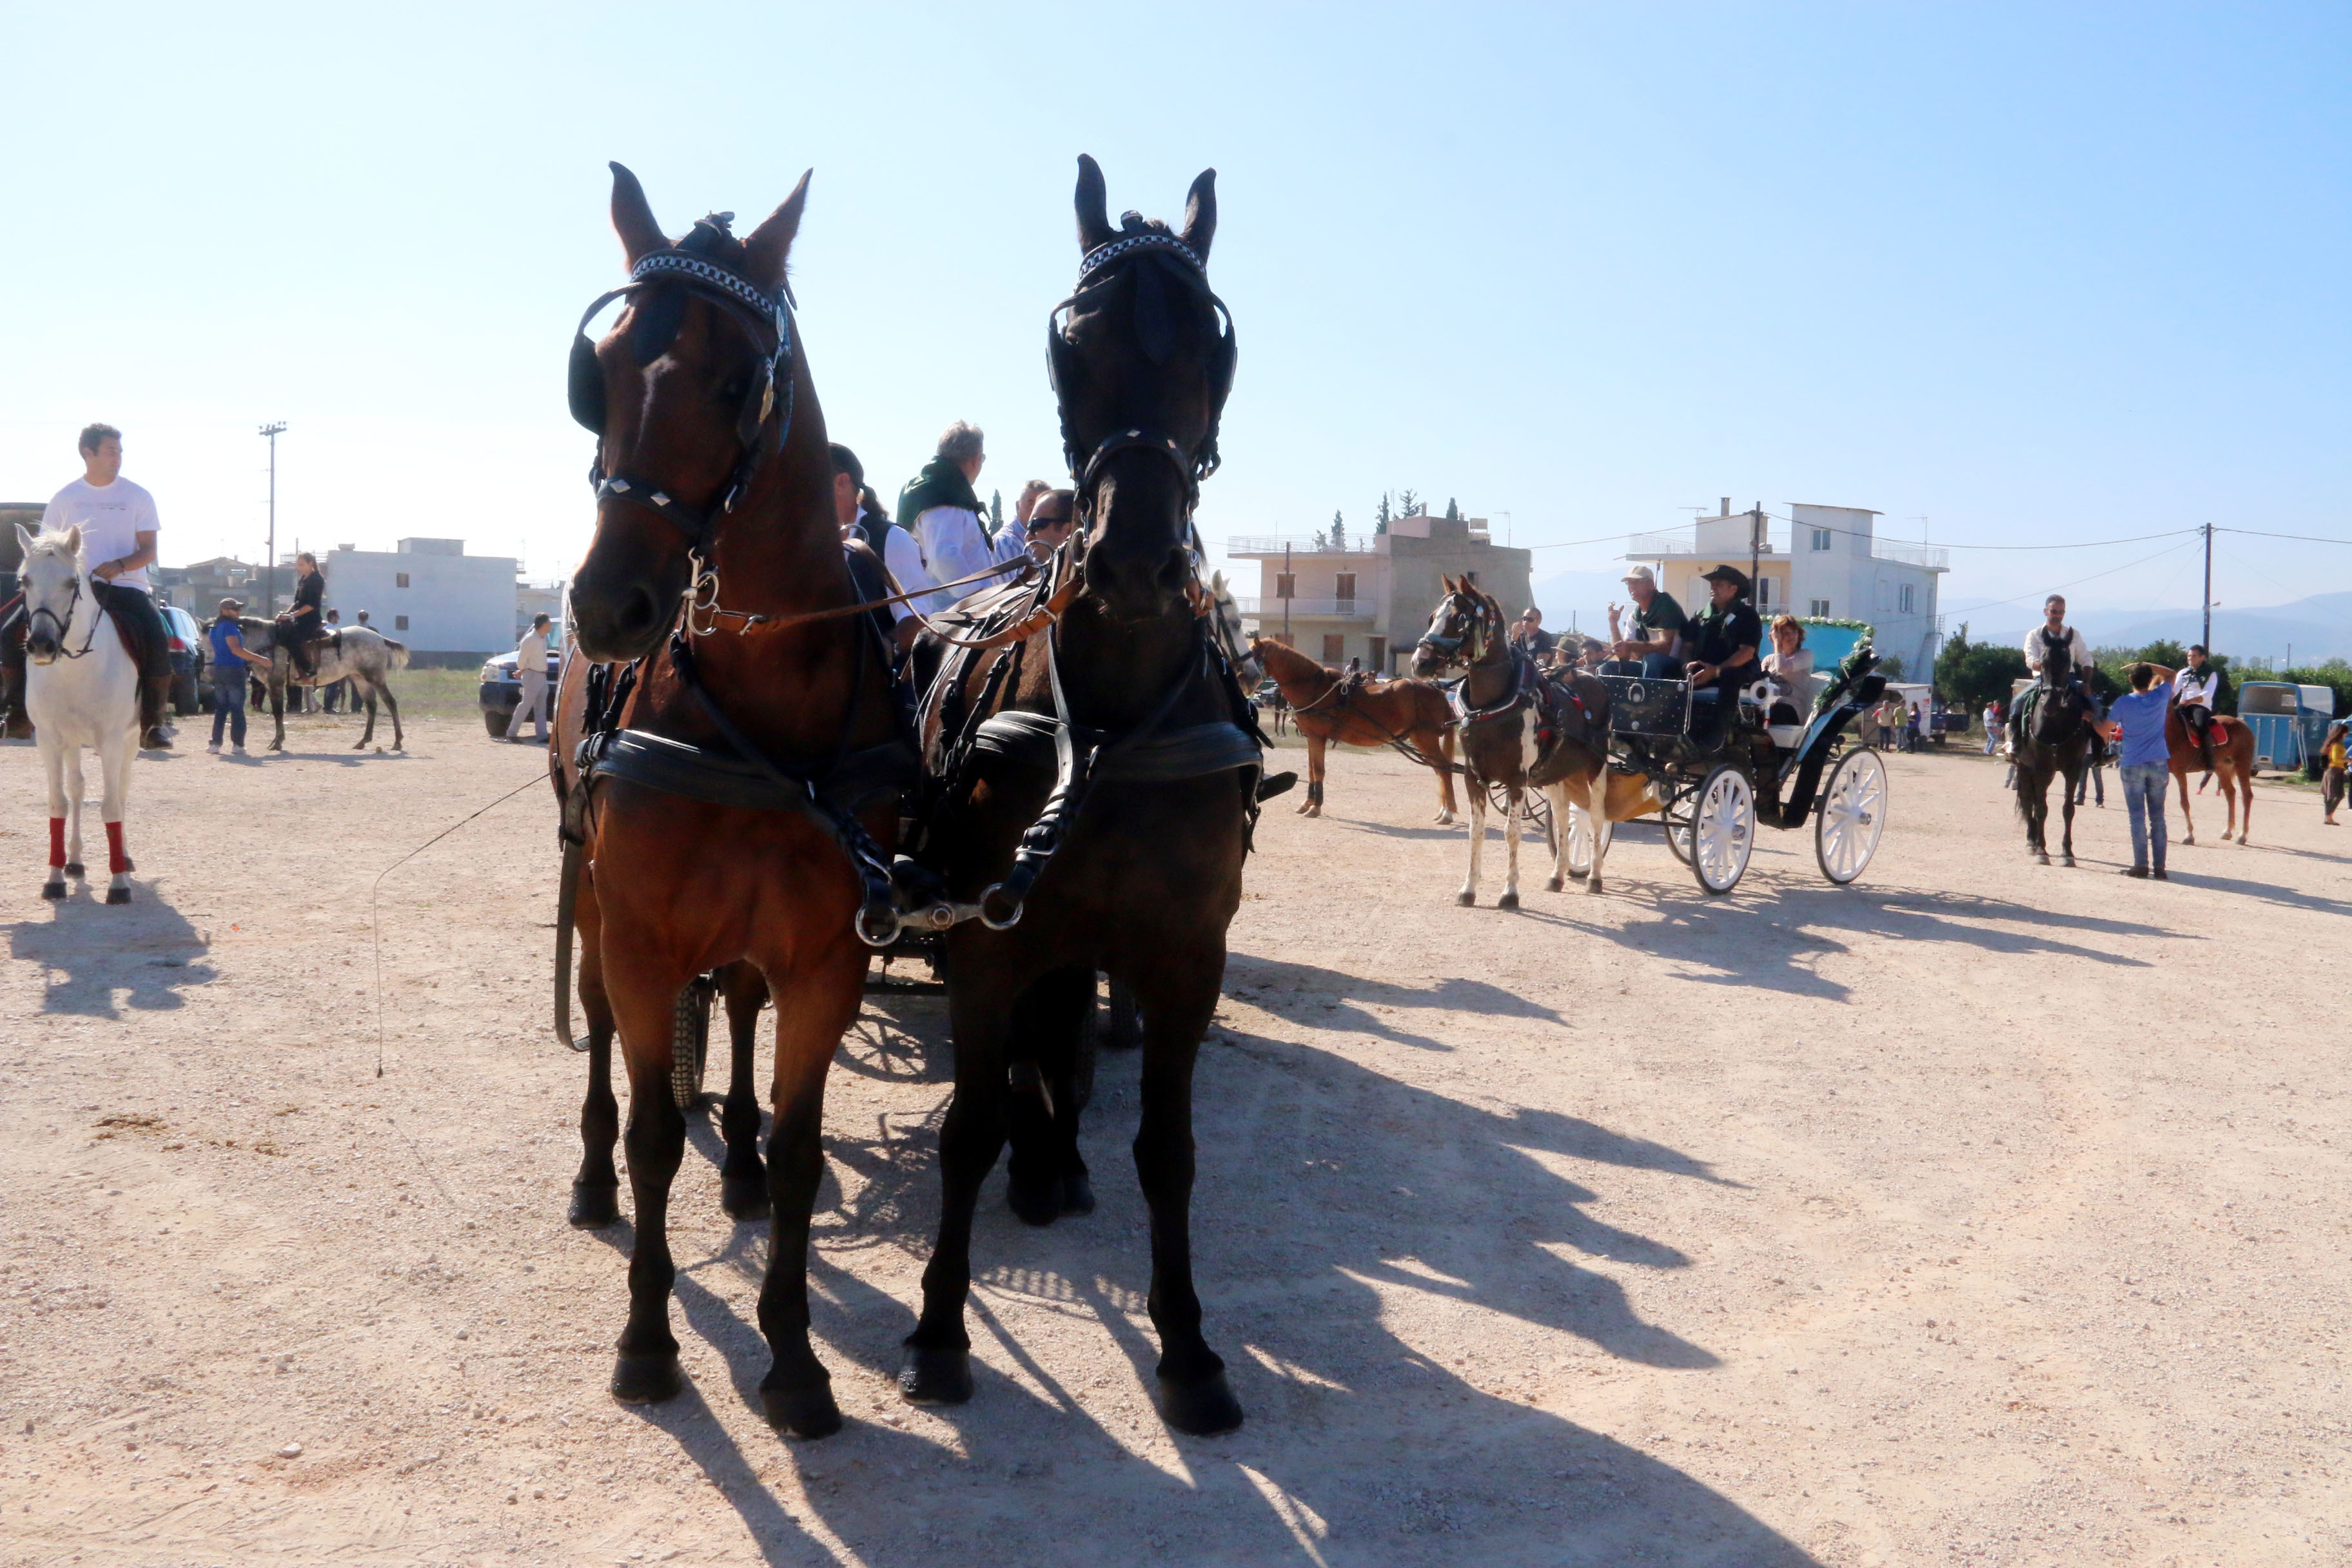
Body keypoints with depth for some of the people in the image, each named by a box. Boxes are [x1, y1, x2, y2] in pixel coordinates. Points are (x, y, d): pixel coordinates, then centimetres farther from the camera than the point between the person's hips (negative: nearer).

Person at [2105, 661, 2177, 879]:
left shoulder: (2123, 703, -9)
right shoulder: (2160, 697, -1)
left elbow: (2105, 730, 0)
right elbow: (2170, 674, 19)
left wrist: (2107, 739, 22)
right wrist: (2146, 666, 13)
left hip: (2132, 765, -2)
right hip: (2159, 764, 2)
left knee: (2137, 817, 1)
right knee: (2157, 817, 6)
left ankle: (2141, 865, -1)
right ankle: (2159, 866, 6)